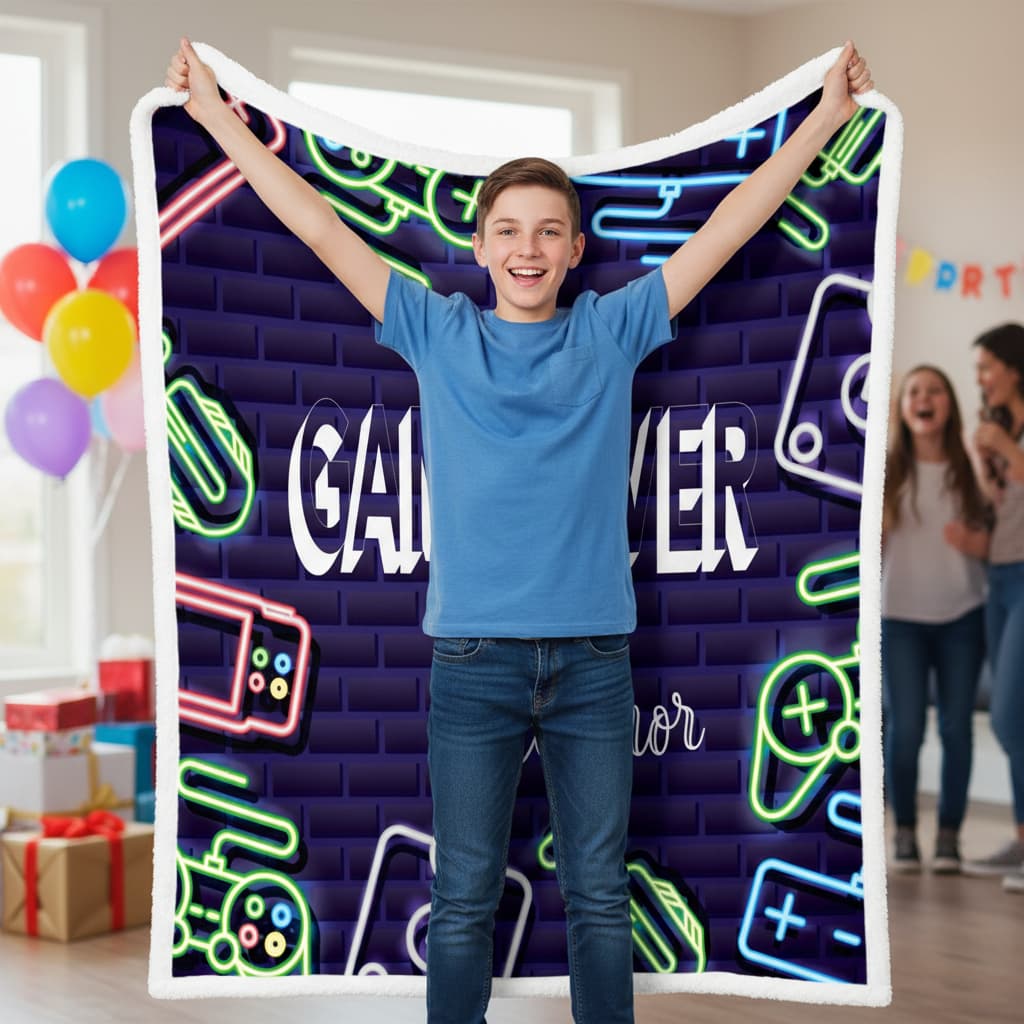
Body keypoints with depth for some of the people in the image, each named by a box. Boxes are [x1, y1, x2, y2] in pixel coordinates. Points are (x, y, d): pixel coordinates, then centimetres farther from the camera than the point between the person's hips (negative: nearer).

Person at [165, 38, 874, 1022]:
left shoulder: (612, 333, 5)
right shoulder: (439, 335, 5)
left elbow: (729, 225, 7)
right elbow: (319, 225, 6)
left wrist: (827, 115, 8)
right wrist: (213, 113, 7)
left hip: (595, 659, 1)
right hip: (474, 656, 0)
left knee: (599, 897, 9)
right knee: (464, 900, 7)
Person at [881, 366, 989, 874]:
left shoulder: (969, 470, 2)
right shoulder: (887, 470, -1)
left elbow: (995, 539, 6)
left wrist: (974, 542, -15)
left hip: (962, 616, 1)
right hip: (900, 616, -1)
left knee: (956, 727, 0)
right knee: (904, 728, -5)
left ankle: (949, 836, 9)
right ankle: (905, 832, 11)